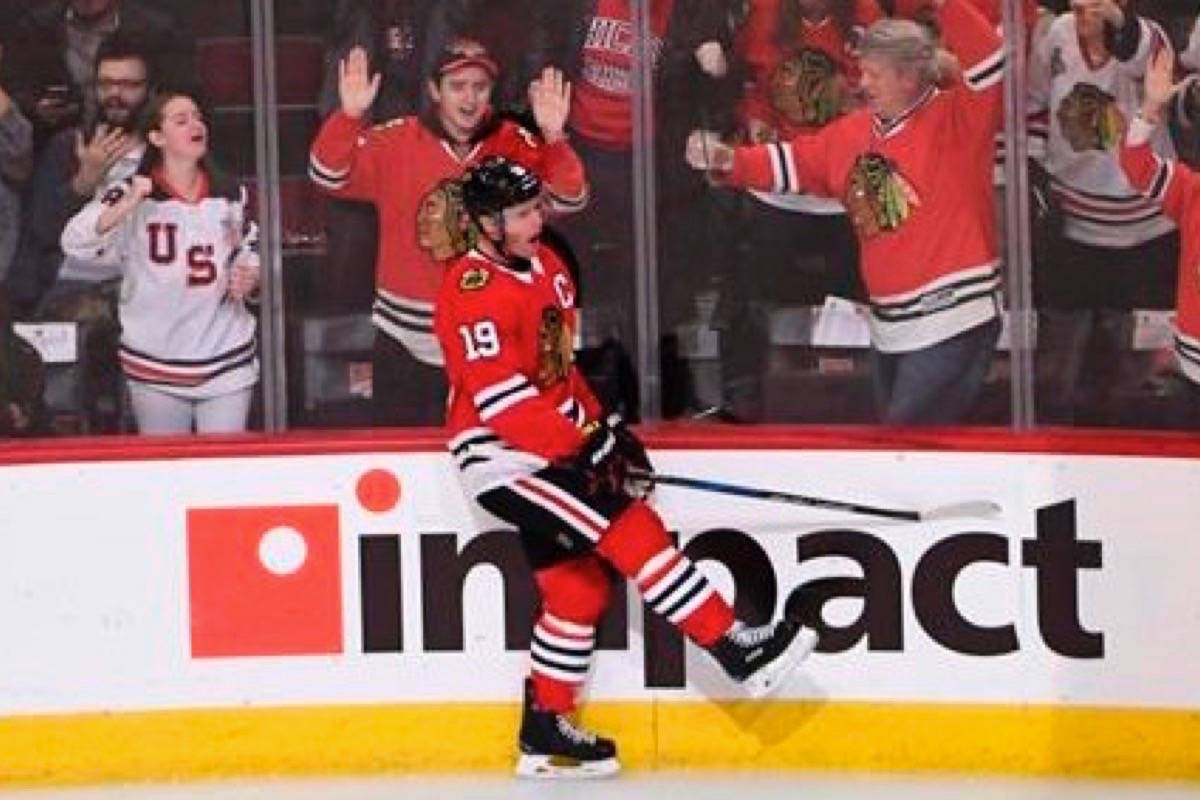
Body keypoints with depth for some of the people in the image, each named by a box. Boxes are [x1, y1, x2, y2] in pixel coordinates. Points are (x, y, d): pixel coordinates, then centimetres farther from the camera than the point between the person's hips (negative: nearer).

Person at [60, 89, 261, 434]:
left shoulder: (230, 195, 7)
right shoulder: (131, 196, -6)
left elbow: (251, 255, 19)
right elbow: (75, 244, -20)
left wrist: (250, 279, -4)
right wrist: (128, 204, -32)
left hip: (227, 362, 2)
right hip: (156, 366, -2)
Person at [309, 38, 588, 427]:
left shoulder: (515, 145, -1)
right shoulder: (396, 143, -4)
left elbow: (568, 198, -9)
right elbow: (328, 175, -11)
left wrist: (552, 137, -26)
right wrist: (350, 116, -27)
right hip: (407, 341, -1)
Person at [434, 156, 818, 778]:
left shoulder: (543, 265, 11)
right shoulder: (474, 291, -19)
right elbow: (503, 399, -25)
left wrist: (601, 426, 11)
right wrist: (582, 446, -24)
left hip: (549, 448, 10)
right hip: (500, 458, -10)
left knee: (579, 584, 8)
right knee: (630, 530, -19)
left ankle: (543, 734, 17)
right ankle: (738, 651, -19)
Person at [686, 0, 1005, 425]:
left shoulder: (954, 120, -11)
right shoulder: (851, 133, 10)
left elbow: (989, 64, -26)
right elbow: (791, 164, 17)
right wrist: (728, 161, 1)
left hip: (952, 322, -8)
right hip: (891, 326, 9)